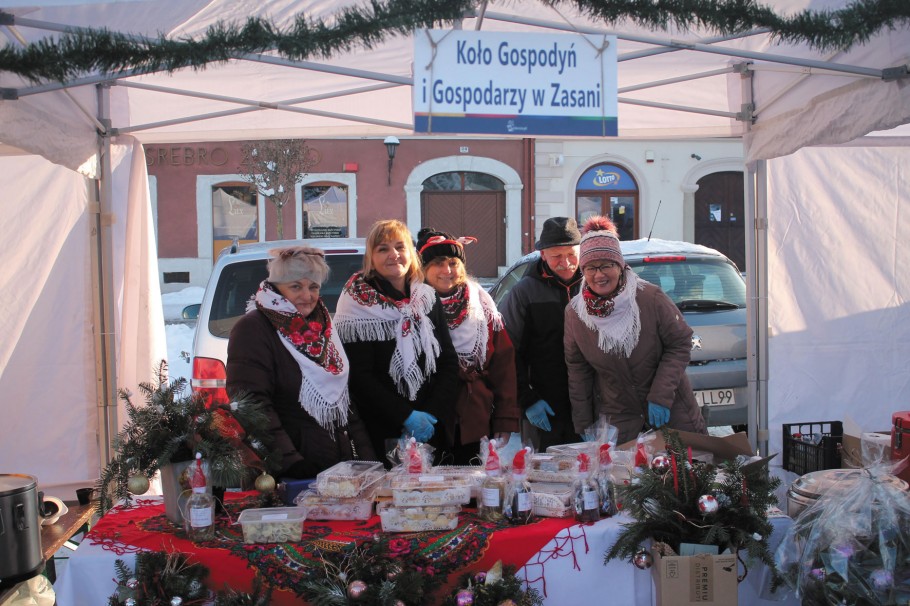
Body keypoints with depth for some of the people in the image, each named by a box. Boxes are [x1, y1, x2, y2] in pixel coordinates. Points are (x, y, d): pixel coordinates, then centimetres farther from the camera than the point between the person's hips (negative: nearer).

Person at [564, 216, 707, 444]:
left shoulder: (651, 297, -16)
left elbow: (680, 344, -8)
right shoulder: (574, 313, -6)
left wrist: (660, 396, -17)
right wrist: (583, 425, 3)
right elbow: (577, 370, 3)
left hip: (670, 409, -1)